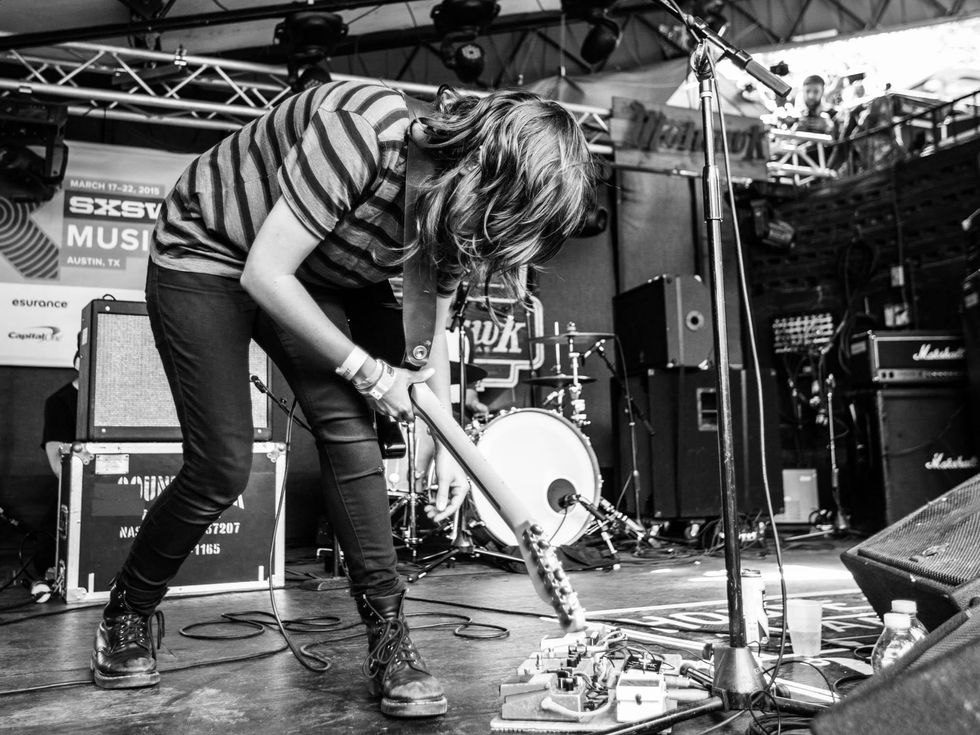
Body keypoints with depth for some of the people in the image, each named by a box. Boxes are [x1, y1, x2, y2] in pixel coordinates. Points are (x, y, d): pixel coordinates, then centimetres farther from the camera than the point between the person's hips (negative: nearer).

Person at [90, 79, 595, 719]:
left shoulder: (454, 205, -12)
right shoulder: (367, 129, -36)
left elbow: (429, 336, 0)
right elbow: (265, 275, -32)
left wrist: (446, 443, -7)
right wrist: (365, 368, -25)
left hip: (313, 274, 6)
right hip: (206, 252, -6)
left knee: (350, 432, -12)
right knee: (223, 466, -10)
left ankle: (389, 635, -4)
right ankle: (128, 616, 17)